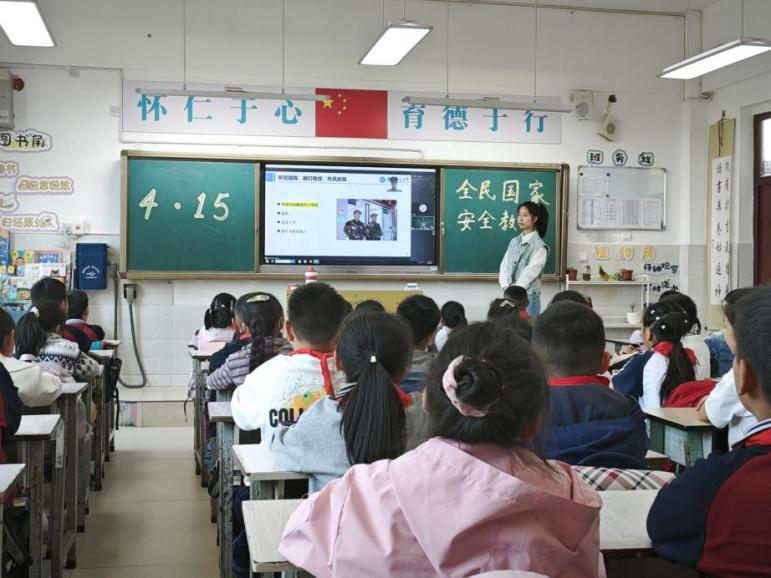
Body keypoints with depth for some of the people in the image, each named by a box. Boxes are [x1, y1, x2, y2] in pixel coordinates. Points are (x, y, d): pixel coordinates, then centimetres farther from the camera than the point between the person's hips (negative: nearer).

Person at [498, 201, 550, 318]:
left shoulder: (540, 246, -8)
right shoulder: (514, 242, 11)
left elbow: (529, 273, -14)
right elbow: (504, 266, 7)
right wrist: (506, 287, -8)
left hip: (529, 297, -5)